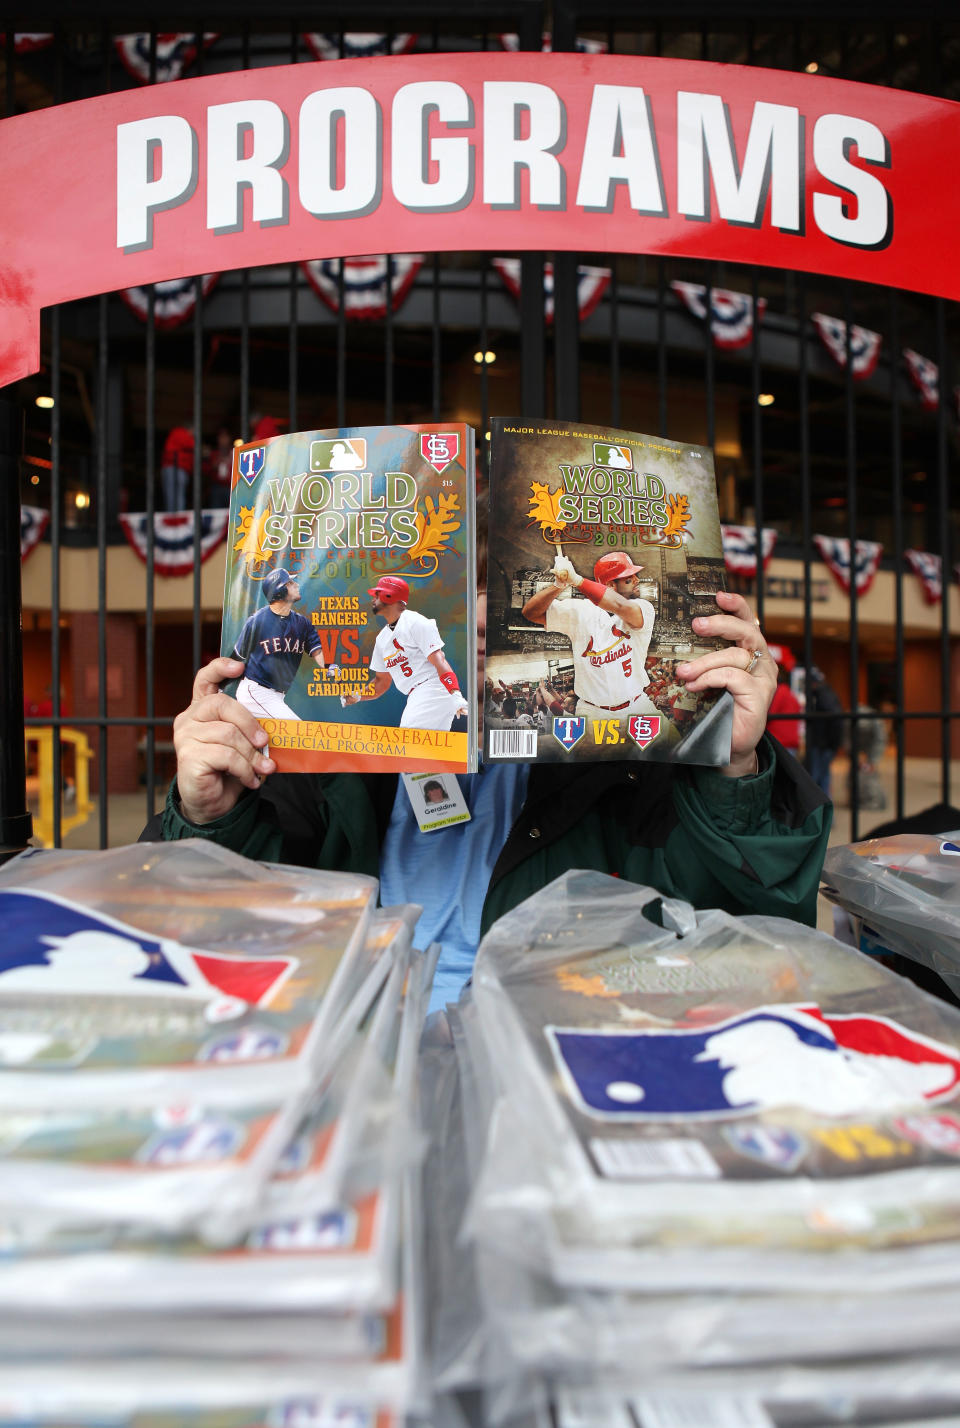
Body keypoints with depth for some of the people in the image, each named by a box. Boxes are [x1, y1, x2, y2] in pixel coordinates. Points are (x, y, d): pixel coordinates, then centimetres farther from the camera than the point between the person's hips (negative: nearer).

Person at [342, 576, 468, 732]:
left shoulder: (415, 622, -7)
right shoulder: (382, 638, 20)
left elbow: (439, 661, -18)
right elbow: (382, 682, 24)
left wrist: (456, 695, -29)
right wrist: (357, 696, 6)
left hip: (435, 692, -9)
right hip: (415, 699, 9)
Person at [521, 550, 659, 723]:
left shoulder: (644, 608, -6)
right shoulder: (581, 611, -3)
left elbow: (621, 607, -29)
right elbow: (531, 613, -7)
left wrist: (576, 580, -34)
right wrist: (558, 586, -26)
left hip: (637, 708, 1)